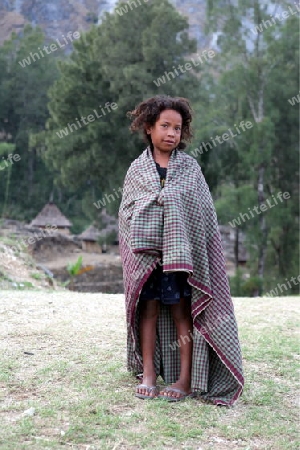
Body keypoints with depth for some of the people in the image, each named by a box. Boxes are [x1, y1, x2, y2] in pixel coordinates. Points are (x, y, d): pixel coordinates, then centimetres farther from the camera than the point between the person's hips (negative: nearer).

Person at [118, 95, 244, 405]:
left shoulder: (190, 168, 5)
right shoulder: (137, 169, 7)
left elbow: (204, 213, 3)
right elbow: (125, 211, 6)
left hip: (180, 251, -1)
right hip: (145, 252, 1)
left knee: (181, 312, 2)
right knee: (149, 309, 4)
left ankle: (185, 379, 7)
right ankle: (148, 375, 13)